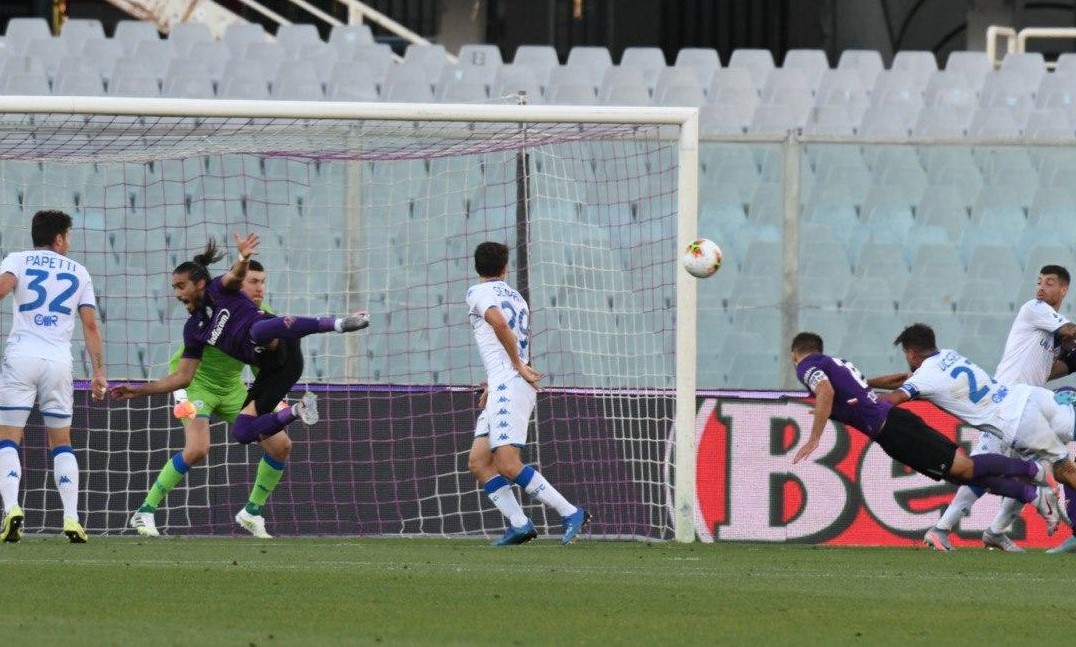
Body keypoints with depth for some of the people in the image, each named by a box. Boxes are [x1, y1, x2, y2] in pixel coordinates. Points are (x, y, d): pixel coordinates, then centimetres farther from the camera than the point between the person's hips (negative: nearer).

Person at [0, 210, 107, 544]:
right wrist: (98, 371, 9)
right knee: (61, 442, 11)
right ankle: (71, 518, -1)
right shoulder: (79, 272, 15)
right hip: (59, 361, 2)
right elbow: (90, 324, 10)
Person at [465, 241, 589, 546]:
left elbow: (498, 321, -23)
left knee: (508, 465, -15)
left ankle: (570, 513, -14)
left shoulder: (478, 292, -3)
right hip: (502, 389, 9)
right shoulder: (514, 296, 22)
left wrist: (518, 367, -15)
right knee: (478, 463, 5)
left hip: (508, 385, -9)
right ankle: (518, 523, -4)